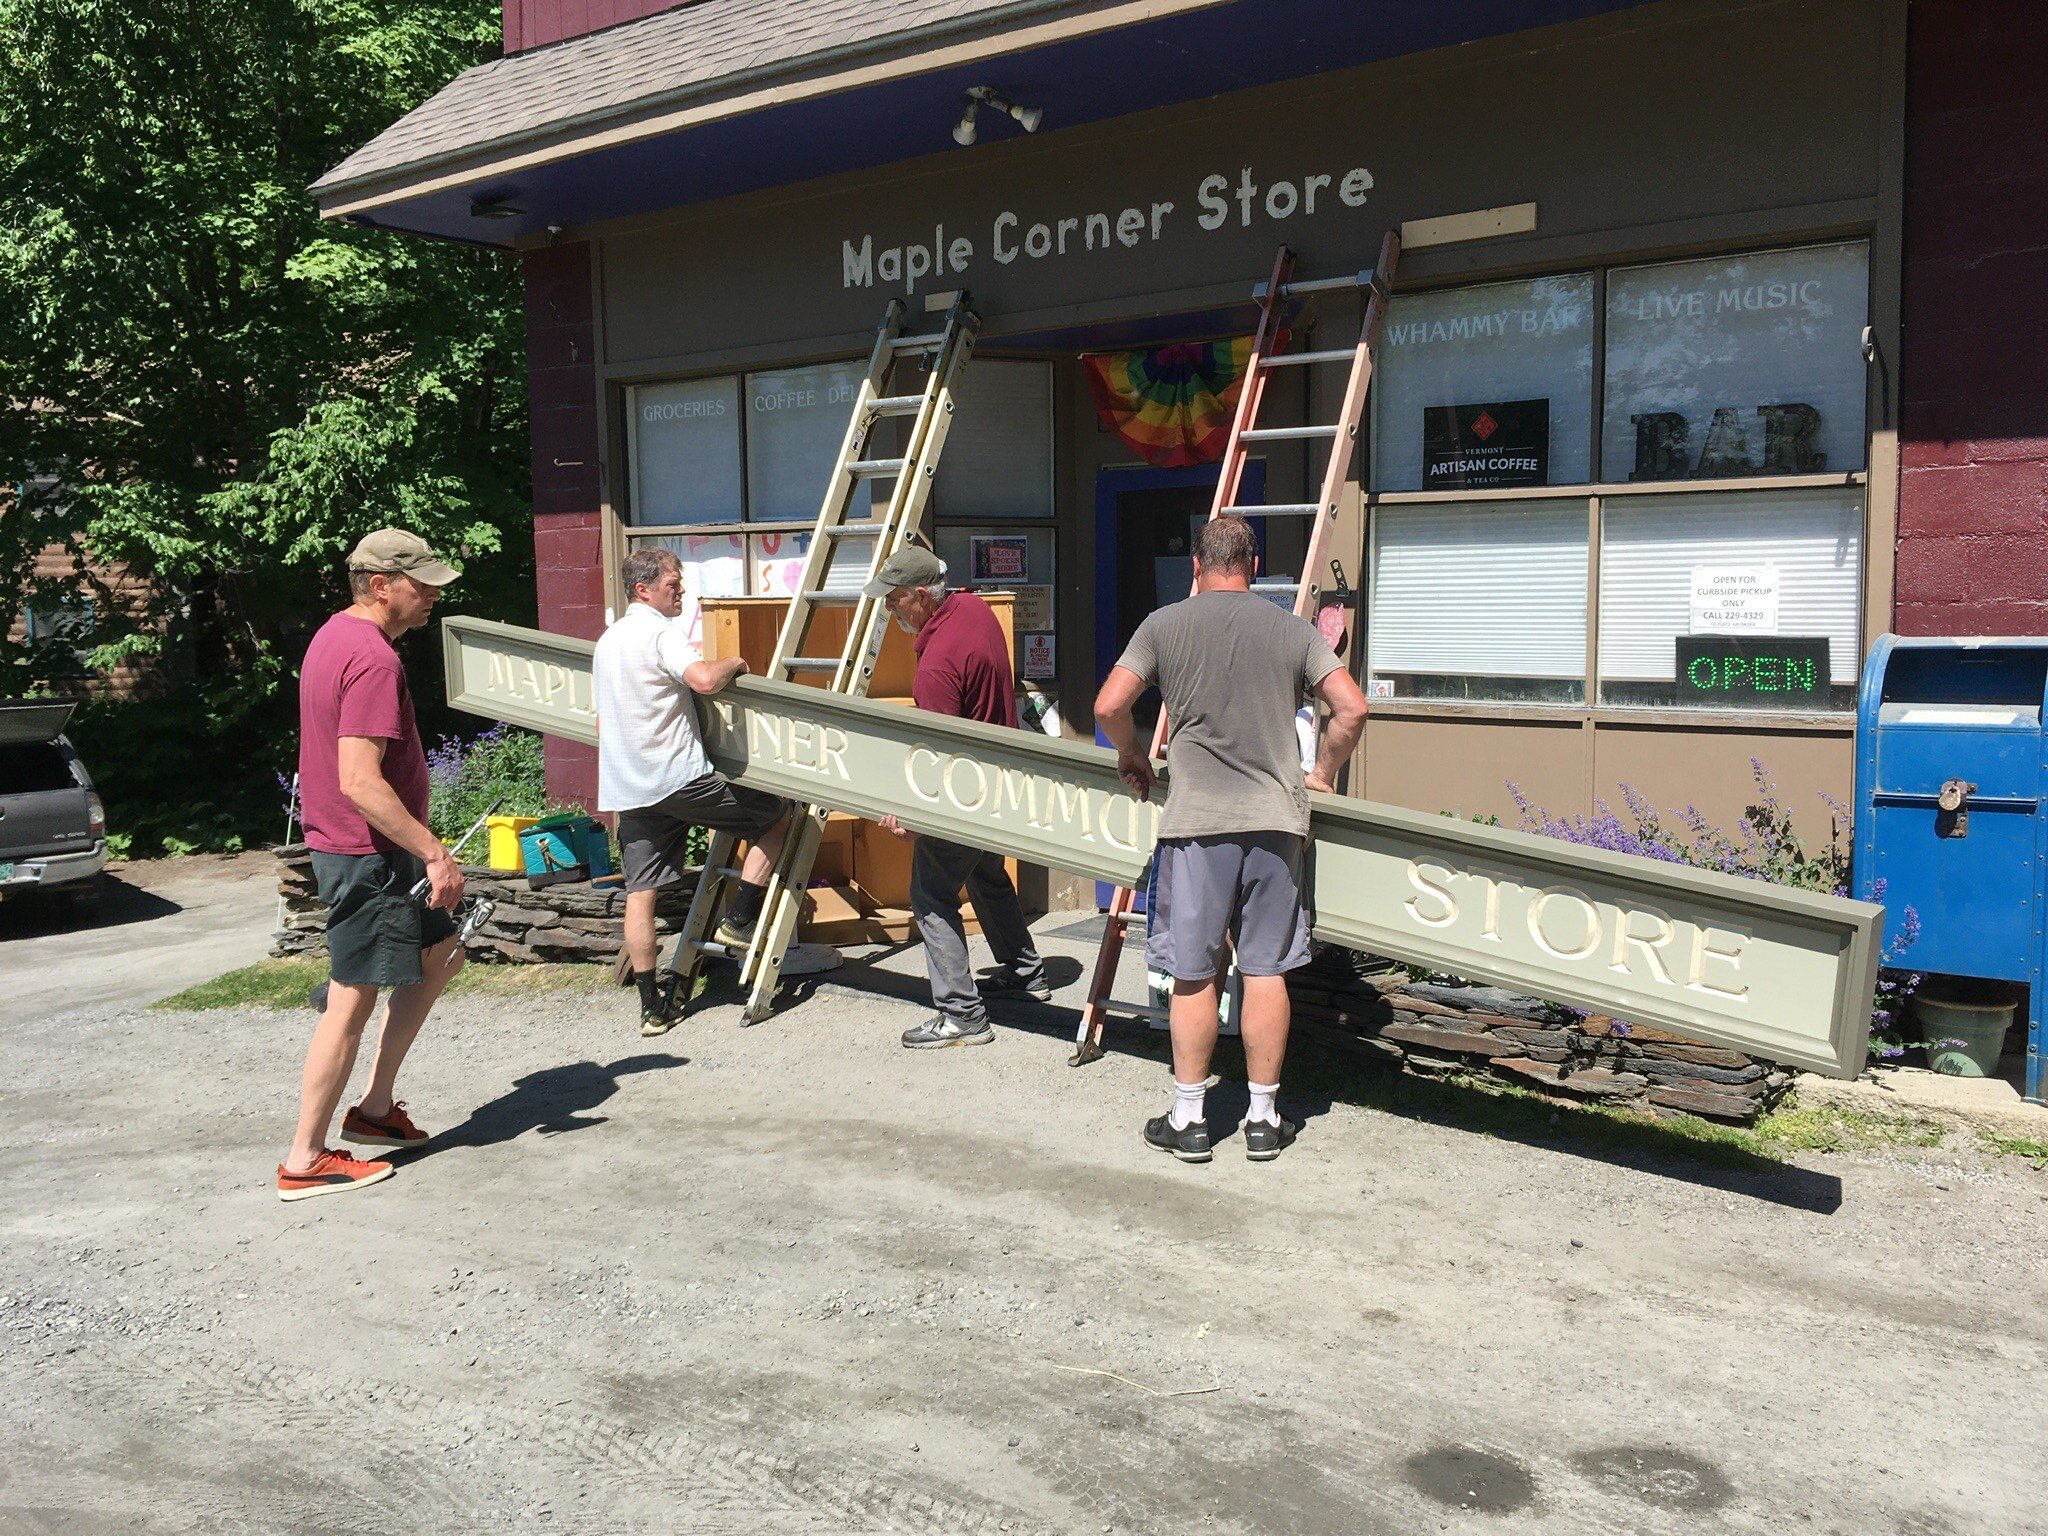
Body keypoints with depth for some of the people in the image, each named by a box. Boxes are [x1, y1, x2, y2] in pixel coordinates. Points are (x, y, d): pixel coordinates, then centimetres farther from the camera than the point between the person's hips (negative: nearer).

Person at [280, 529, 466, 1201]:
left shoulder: (335, 635, 12)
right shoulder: (374, 660, -21)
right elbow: (361, 781, -28)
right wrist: (435, 853, -24)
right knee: (352, 1001, -1)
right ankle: (305, 1161, 11)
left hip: (343, 844, 10)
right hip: (366, 853, -10)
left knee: (440, 954, 19)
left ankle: (375, 1107, 24)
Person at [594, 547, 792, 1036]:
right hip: (679, 777, -8)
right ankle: (738, 920, 6)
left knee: (640, 892, 6)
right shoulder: (662, 631, -9)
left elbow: (603, 721, 27)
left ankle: (651, 1006, 9)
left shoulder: (607, 641, 20)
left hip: (627, 788, 8)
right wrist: (733, 663, -8)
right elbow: (703, 679, -28)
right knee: (776, 815, 8)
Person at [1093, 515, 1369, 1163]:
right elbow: (1352, 707, 1)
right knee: (1266, 971, 8)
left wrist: (1132, 757, 17)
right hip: (1276, 819, 2)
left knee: (1194, 975, 6)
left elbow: (1109, 706, -2)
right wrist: (1323, 775, 16)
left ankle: (1188, 1119, 14)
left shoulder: (1164, 625, 2)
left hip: (1196, 822, -1)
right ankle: (1263, 1120, 17)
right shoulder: (1293, 630, 6)